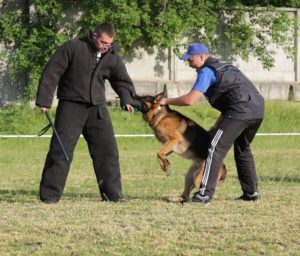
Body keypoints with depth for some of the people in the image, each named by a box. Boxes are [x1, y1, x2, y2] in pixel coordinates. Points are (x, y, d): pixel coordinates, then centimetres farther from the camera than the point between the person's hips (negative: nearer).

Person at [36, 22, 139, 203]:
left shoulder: (112, 58, 5)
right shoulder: (73, 48, -9)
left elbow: (122, 80, 18)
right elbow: (52, 72, -9)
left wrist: (127, 99, -2)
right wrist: (44, 100, -11)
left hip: (97, 109, 5)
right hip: (71, 107, -4)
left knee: (107, 150, 3)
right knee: (61, 151, -7)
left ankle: (112, 193, 13)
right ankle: (50, 195, -2)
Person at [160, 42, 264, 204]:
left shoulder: (207, 71, 2)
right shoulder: (225, 67, 29)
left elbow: (189, 100, -7)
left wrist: (167, 101, 8)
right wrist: (217, 127, 31)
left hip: (241, 110, -9)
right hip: (258, 108, 9)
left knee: (215, 148, -6)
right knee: (242, 150, 25)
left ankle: (205, 193, -11)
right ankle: (251, 192, 25)